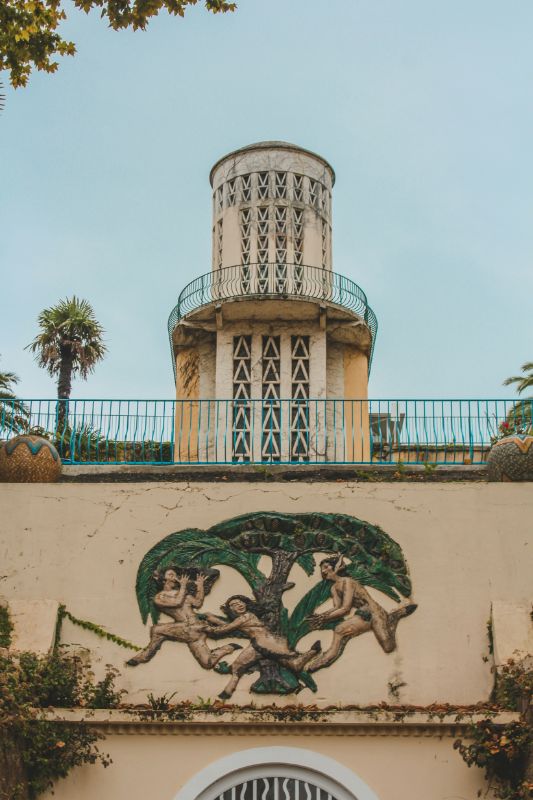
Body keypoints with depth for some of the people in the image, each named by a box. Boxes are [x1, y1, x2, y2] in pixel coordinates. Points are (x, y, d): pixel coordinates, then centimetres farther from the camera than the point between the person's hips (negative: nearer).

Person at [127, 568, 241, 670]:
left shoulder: (182, 592, 22)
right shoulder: (159, 597, 9)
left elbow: (198, 603, 12)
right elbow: (177, 602, -6)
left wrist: (200, 585, 10)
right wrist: (183, 586, 6)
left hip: (195, 627, 1)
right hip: (184, 628, -1)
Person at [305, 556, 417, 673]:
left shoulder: (347, 581, -12)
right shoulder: (334, 588, 15)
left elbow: (345, 608, -17)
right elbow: (337, 607, 2)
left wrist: (324, 617, -17)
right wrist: (321, 616, -15)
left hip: (373, 611, -8)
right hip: (363, 615, 8)